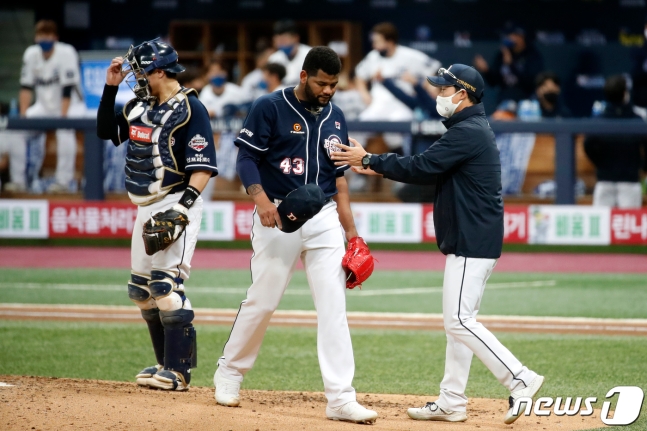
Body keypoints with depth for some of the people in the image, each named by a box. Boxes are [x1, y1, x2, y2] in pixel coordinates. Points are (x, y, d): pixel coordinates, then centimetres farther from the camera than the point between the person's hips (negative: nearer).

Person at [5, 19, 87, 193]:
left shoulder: (66, 53, -19)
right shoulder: (31, 53, -5)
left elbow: (68, 88, -23)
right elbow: (26, 87, -5)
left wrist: (62, 117, -29)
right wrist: (23, 115, -16)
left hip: (70, 106, -5)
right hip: (44, 106, 5)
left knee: (64, 131, -34)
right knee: (19, 129, -14)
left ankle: (63, 182, -32)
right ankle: (18, 181, -7)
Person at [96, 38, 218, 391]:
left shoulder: (190, 110, -12)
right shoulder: (140, 106, 12)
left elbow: (203, 166, -17)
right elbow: (106, 131, 22)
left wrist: (182, 206, -26)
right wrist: (110, 87, 12)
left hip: (176, 204, -9)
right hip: (146, 208, 9)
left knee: (165, 285, -16)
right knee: (141, 290, 10)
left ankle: (178, 372, -13)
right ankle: (168, 364, 18)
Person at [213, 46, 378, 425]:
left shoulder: (336, 118, 10)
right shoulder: (270, 108, -6)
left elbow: (339, 176, 15)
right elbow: (247, 157, -9)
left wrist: (351, 231, 9)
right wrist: (261, 198, -25)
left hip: (324, 218, 4)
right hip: (278, 216, -4)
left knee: (334, 305, -6)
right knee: (262, 301, 3)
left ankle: (341, 398, -9)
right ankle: (230, 373, 27)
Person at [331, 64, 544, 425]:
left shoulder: (467, 132, -16)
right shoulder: (473, 128, 17)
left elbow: (421, 168, -17)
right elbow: (428, 170, 18)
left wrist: (369, 160, -8)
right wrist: (377, 167, 10)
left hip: (473, 243, -11)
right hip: (473, 242, 11)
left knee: (459, 321, -12)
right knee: (459, 321, 11)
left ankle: (520, 380, -15)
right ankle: (452, 402, 14)